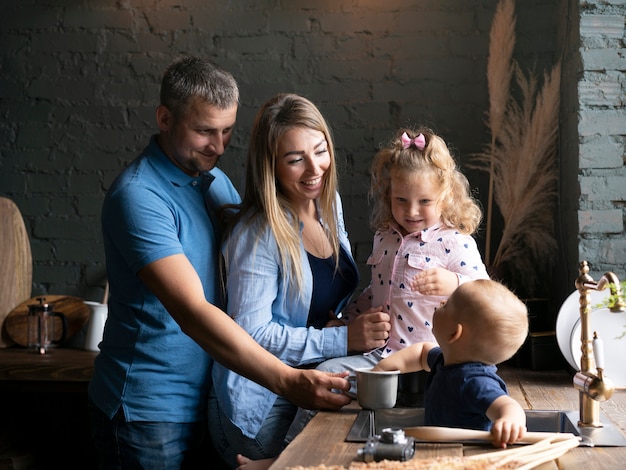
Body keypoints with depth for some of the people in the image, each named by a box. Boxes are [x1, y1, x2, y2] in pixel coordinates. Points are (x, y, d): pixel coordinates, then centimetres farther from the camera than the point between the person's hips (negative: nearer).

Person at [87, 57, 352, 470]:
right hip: (147, 411, -7)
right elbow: (192, 312, -30)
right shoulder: (138, 195, -20)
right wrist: (287, 381, -37)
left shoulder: (216, 181, 7)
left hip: (203, 402, 8)